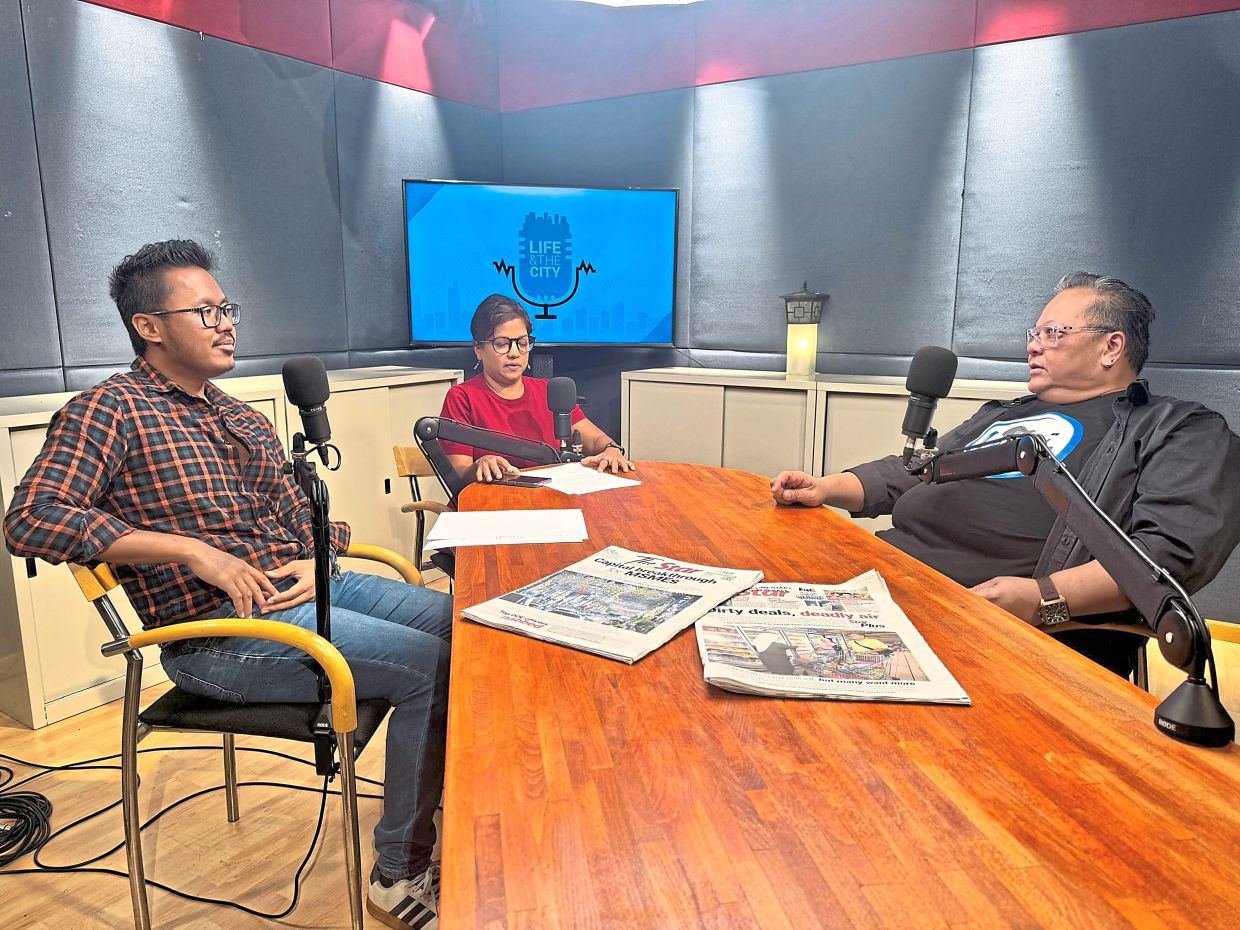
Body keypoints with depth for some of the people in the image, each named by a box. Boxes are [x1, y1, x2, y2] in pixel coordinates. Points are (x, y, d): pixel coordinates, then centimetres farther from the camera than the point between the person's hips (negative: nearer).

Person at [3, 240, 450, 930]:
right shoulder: (109, 413, -5)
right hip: (222, 633, -8)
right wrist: (193, 550, -22)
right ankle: (402, 874, 0)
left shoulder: (241, 416, 18)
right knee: (433, 668, -20)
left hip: (307, 587, 8)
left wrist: (318, 560, -6)